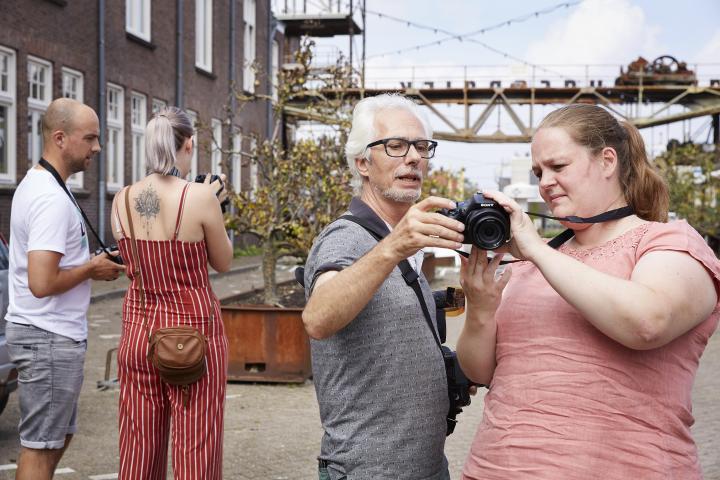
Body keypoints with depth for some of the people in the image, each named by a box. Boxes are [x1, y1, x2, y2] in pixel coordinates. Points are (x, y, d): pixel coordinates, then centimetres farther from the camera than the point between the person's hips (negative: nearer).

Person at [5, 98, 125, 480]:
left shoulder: (33, 184, 12)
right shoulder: (53, 198, -21)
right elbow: (42, 283, -27)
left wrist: (89, 262, 9)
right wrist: (91, 269, -12)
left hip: (37, 332, 10)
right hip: (51, 338, -10)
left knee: (59, 436, 20)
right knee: (41, 447, -1)